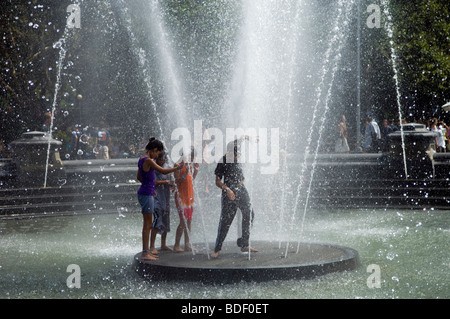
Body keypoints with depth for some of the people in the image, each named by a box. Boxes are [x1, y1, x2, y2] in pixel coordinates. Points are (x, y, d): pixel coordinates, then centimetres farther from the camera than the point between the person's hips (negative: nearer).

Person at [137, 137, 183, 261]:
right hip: (146, 194, -10)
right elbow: (163, 171, -19)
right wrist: (177, 167, -6)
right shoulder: (148, 160, -18)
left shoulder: (142, 159, 12)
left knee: (148, 224, 14)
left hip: (145, 193, 10)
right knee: (147, 224, -6)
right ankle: (145, 252, -4)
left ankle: (147, 251, 19)